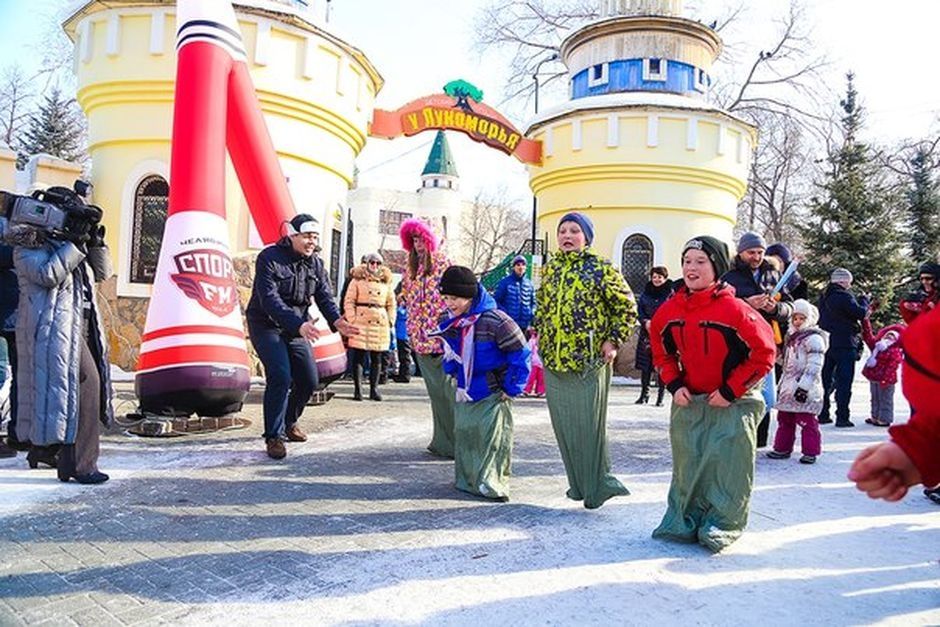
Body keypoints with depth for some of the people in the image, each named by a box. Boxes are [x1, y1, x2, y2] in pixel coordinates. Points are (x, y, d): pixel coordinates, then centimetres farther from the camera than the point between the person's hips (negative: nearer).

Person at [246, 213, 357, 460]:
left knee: (309, 380, 5)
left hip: (297, 328, 6)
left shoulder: (316, 264, 3)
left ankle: (289, 421, 32)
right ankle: (273, 436, -8)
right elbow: (270, 300, -27)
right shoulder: (269, 258, -17)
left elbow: (324, 297, -3)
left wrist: (336, 321, -24)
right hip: (266, 326, -6)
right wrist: (299, 324, -40)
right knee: (280, 376, -21)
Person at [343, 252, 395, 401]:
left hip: (380, 324, 3)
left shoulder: (386, 282, 14)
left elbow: (391, 304, 17)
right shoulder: (358, 279, 4)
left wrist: (391, 321, 7)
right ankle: (357, 389, 5)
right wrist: (352, 320, -9)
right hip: (361, 323, -3)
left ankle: (374, 389, 14)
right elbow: (349, 301, 1)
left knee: (377, 358, 6)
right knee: (358, 356, -1)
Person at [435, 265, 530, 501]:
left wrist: (511, 388, -14)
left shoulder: (494, 320, -22)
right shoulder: (452, 323, 1)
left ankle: (492, 483, 0)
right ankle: (467, 479, 24)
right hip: (466, 391, 7)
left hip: (493, 393, -7)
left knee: (493, 435, -9)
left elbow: (521, 355, -17)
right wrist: (453, 373, 11)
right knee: (464, 432, 11)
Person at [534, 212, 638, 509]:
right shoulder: (550, 268, 11)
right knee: (563, 424, 10)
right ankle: (578, 483, 25)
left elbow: (627, 307, -2)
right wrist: (540, 334, 15)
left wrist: (613, 341, -7)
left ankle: (596, 485, 15)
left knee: (589, 424, -1)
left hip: (589, 361, -5)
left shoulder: (601, 268, -5)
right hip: (554, 360, 6)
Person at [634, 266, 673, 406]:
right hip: (647, 332, 4)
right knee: (645, 364, 5)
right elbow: (639, 309, 9)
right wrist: (645, 321, -9)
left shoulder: (670, 293, -1)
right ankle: (644, 393, 16)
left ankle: (660, 396, 7)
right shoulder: (646, 292, 11)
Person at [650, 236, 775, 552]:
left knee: (727, 464, -1)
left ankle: (722, 525, 14)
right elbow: (661, 350, 11)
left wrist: (729, 391, -15)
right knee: (687, 465, 11)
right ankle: (684, 521, 24)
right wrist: (674, 384, -2)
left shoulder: (735, 309, -18)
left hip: (733, 403, -4)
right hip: (688, 401, 5)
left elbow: (763, 354, -14)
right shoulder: (670, 310, -3)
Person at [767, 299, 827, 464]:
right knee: (784, 420, 14)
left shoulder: (814, 339, -11)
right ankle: (782, 448, 24)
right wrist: (782, 384, 24)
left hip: (805, 390, -9)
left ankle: (810, 452, 6)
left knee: (807, 421, -3)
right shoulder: (792, 337, 17)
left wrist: (804, 386, -23)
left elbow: (814, 367, -18)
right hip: (789, 388, 9)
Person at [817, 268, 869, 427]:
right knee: (844, 382, -2)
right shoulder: (844, 296, -15)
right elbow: (861, 313, -12)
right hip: (844, 344, -7)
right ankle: (842, 417, -1)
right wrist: (864, 300, 4)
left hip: (827, 343, 8)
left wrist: (859, 301, 13)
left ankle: (823, 414, 15)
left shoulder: (825, 296, 10)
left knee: (826, 380, 12)